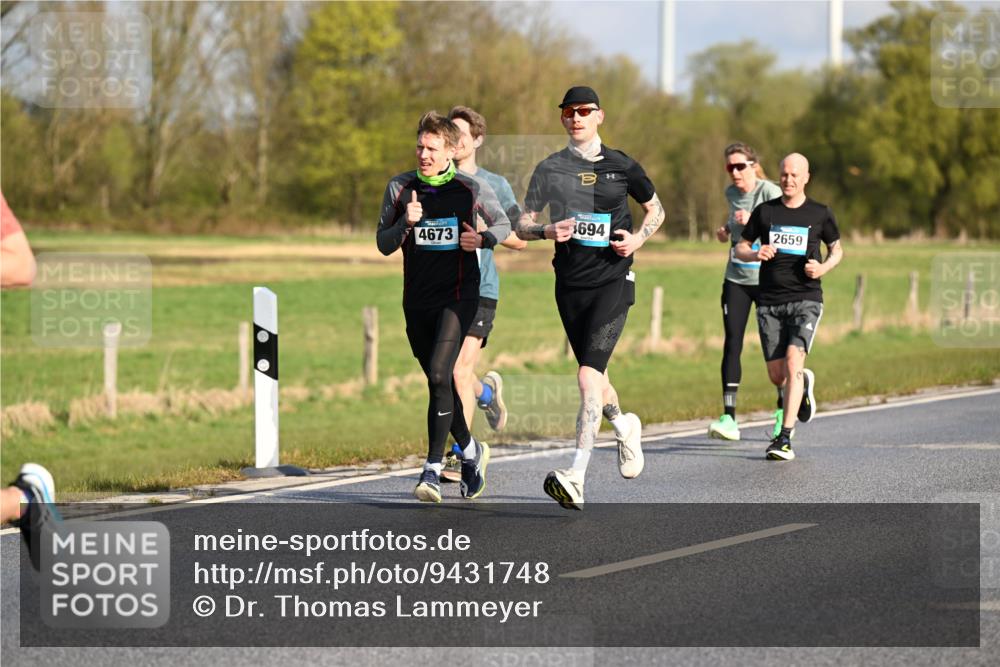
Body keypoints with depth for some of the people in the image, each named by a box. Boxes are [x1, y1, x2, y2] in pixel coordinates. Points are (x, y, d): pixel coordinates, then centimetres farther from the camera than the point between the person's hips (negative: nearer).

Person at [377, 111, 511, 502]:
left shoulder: (472, 189, -4)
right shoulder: (400, 188, 2)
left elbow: (503, 224, 12)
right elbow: (384, 245, 4)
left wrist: (483, 239, -9)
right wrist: (405, 223, -15)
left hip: (458, 296, -4)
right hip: (417, 301, 4)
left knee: (439, 375, -19)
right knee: (439, 383, 11)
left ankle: (433, 469, -17)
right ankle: (471, 451, 34)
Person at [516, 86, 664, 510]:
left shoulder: (621, 166, 3)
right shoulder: (549, 169, 5)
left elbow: (655, 209, 17)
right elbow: (522, 225, 5)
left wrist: (638, 239, -3)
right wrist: (548, 230, -17)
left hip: (613, 281, -3)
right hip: (570, 285, 4)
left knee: (588, 376, -18)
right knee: (593, 376, 15)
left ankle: (576, 478, -25)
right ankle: (624, 427, 48)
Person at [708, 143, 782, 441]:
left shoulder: (769, 192, -10)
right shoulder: (731, 193, 9)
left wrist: (754, 222, -27)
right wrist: (726, 230, 7)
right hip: (736, 279, 5)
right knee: (732, 344, -7)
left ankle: (782, 411, 24)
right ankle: (729, 417, -11)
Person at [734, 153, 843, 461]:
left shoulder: (820, 214, 5)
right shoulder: (764, 211, 7)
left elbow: (837, 248, 18)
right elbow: (740, 247, 13)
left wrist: (824, 267, -4)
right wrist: (754, 254, -10)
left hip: (806, 299, -2)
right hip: (770, 302, 3)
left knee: (793, 362, -21)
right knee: (777, 376, 2)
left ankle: (784, 438, -20)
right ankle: (804, 383, 40)